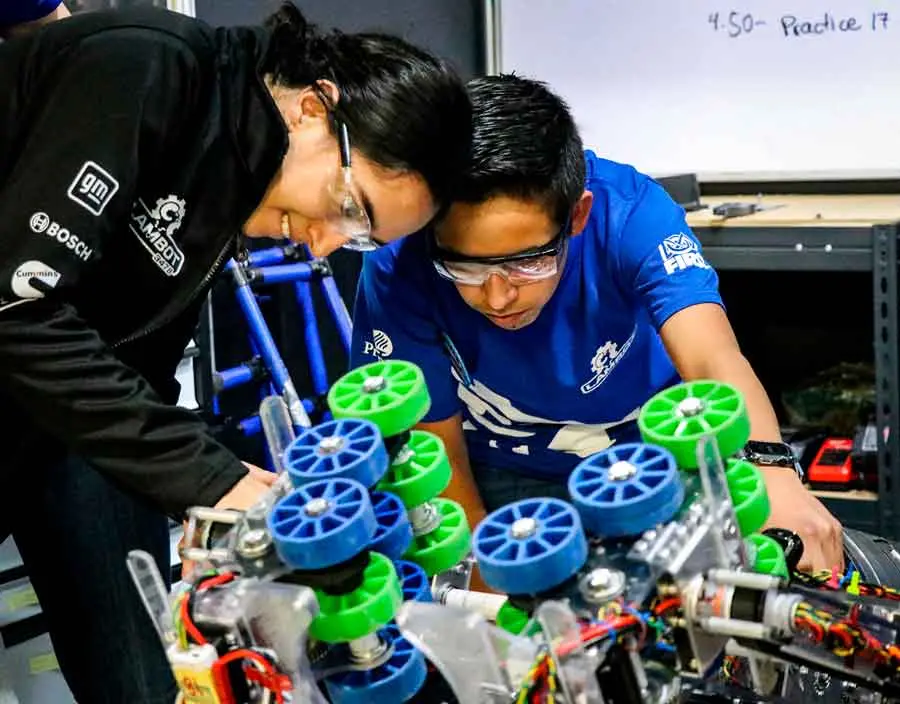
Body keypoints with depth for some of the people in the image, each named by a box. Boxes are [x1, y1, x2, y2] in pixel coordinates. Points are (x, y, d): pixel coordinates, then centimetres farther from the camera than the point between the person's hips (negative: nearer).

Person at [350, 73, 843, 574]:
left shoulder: (628, 213, -27)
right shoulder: (400, 273, -26)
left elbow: (714, 359, -41)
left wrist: (770, 471, -61)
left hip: (652, 456, 2)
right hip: (503, 482, -2)